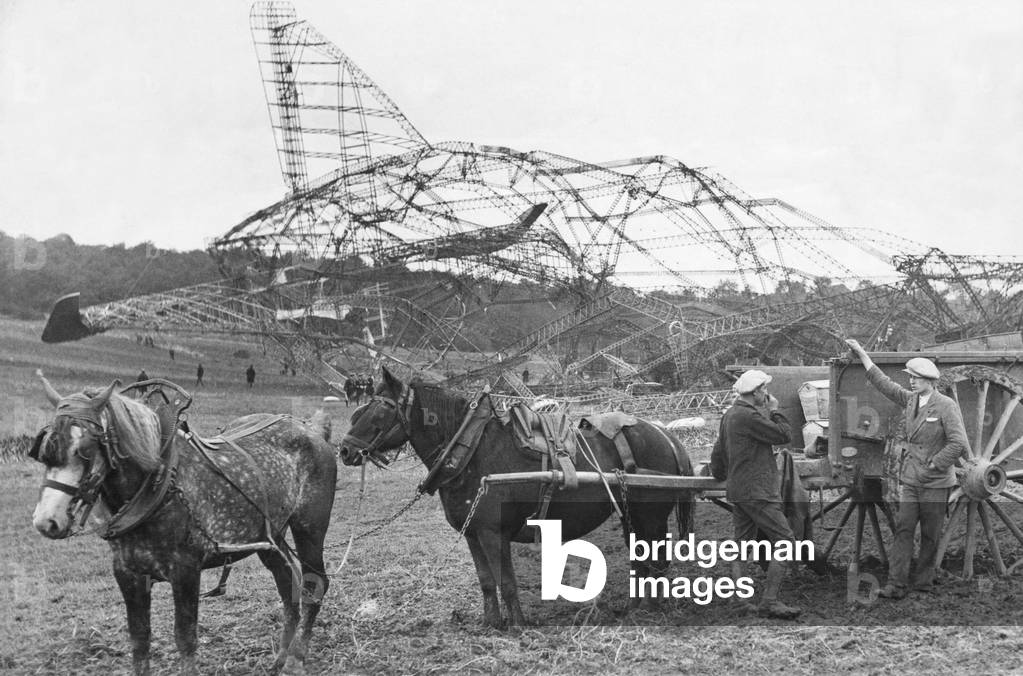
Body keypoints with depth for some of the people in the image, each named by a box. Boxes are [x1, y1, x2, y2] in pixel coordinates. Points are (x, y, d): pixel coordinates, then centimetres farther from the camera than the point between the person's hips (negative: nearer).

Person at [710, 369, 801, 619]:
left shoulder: (729, 415, 16)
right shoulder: (749, 416, -16)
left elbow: (717, 453, 24)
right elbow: (783, 435, -13)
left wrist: (719, 476, 37)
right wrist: (774, 411, 2)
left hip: (738, 491, 10)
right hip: (757, 492, -10)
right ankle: (769, 602, -12)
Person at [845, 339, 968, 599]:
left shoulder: (946, 406, -11)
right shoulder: (910, 400, 7)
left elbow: (959, 444, -17)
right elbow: (885, 384, 18)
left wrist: (933, 466, -14)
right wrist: (862, 355, 19)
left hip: (936, 482, -5)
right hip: (910, 480, 5)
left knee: (930, 536, 4)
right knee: (903, 529, -2)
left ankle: (923, 583, 15)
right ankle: (896, 584, -5)